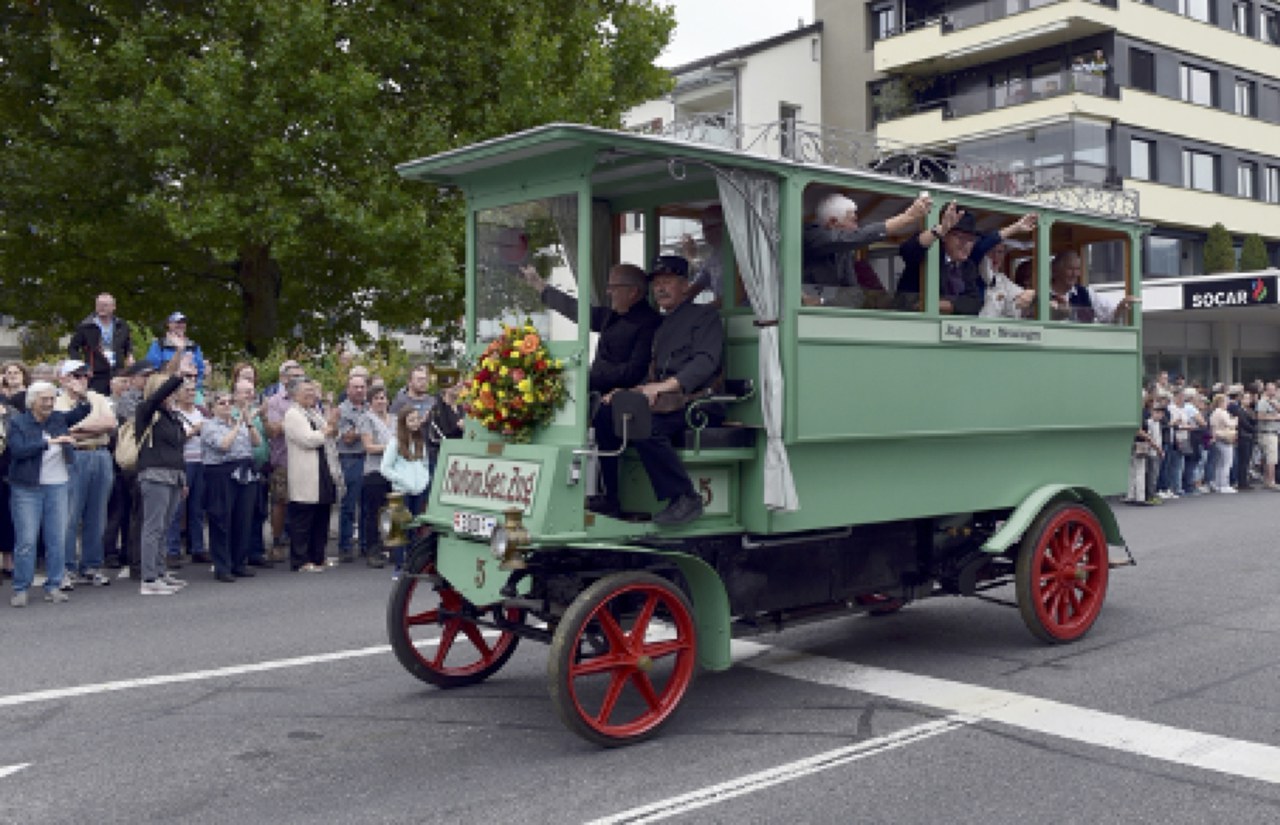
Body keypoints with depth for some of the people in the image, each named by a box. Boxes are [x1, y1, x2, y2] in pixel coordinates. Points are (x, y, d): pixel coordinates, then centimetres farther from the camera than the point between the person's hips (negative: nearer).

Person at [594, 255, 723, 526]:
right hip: (661, 401, 7)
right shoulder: (661, 325, 30)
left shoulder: (705, 315, 6)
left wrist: (665, 386, -23)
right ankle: (611, 498, -8)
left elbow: (706, 361, -10)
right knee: (606, 413, -13)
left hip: (693, 401, -7)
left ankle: (685, 498, -23)